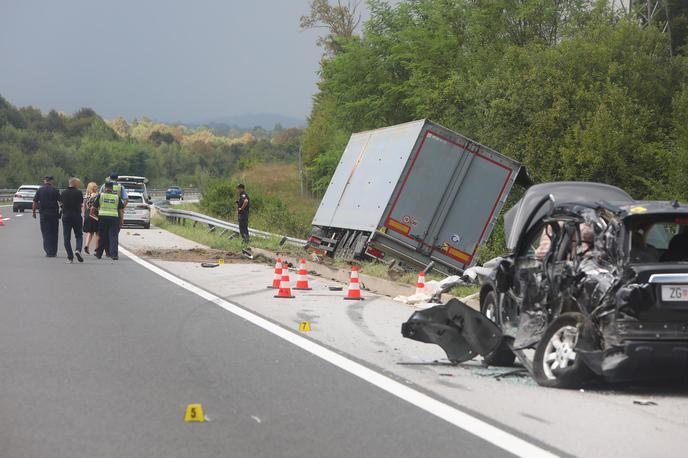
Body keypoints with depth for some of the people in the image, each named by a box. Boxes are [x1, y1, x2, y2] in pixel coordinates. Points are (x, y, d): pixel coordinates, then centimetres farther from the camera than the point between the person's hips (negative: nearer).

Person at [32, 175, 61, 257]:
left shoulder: (40, 190, 1)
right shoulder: (54, 190, -4)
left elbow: (35, 202, 1)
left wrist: (34, 212, 11)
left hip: (43, 214, 1)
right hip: (54, 214, -1)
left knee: (46, 233, 6)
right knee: (53, 233, 8)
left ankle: (48, 251, -3)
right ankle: (53, 252, 9)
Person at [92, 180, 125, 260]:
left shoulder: (100, 195, 5)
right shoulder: (117, 197, 9)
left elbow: (94, 208, 5)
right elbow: (121, 210, 6)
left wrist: (92, 213, 24)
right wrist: (122, 220, 12)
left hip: (102, 218, 0)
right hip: (114, 218, 0)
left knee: (102, 237, 11)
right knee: (113, 237, -1)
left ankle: (99, 254, 21)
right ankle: (114, 254, -12)